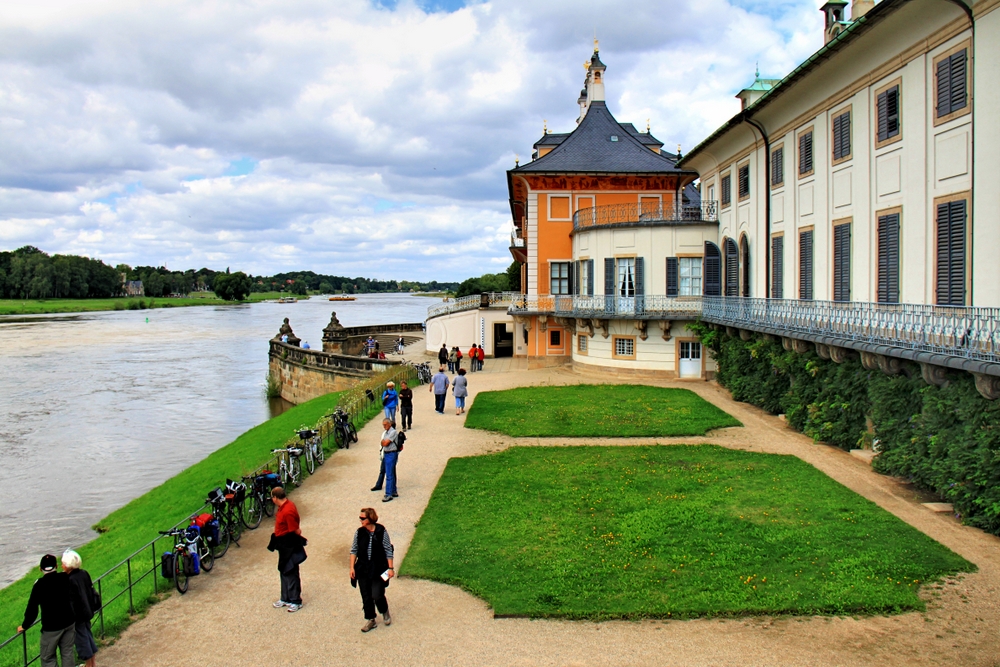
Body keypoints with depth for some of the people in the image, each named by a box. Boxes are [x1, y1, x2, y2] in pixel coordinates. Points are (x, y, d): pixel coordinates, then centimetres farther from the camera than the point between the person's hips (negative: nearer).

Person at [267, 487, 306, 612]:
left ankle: (296, 601, 12)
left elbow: (296, 531, -23)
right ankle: (285, 598, 30)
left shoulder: (288, 511, -28)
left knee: (291, 573, 1)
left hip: (289, 546, -10)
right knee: (284, 571, 18)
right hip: (283, 545, 10)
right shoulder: (283, 506, 4)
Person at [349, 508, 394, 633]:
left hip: (378, 569, -3)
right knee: (366, 597, 9)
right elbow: (354, 550, 6)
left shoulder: (381, 532, -12)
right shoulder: (359, 532, -3)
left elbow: (388, 551, -6)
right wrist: (352, 567, 1)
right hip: (363, 570, 4)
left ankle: (385, 612, 23)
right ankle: (370, 620, 27)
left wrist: (390, 568, -6)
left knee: (377, 595, -8)